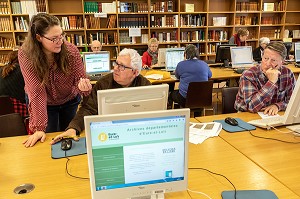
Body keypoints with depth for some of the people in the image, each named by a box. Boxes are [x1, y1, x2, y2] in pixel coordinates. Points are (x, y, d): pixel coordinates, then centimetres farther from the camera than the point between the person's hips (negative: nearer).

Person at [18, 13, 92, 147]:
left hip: (70, 100, 2)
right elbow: (36, 91, -29)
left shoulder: (71, 50, -25)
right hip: (44, 105, -1)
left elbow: (79, 79, -17)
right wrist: (39, 128, -31)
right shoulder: (25, 54, -27)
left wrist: (83, 86, -43)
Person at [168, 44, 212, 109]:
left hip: (185, 99, -4)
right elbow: (210, 75, 22)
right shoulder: (204, 64, 2)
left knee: (171, 94, 24)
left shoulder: (181, 64, -6)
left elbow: (177, 76, 14)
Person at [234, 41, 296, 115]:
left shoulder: (288, 74, -3)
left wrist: (278, 106, -20)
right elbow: (252, 106, -26)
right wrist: (271, 82, -28)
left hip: (273, 116, 3)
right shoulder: (248, 76, -16)